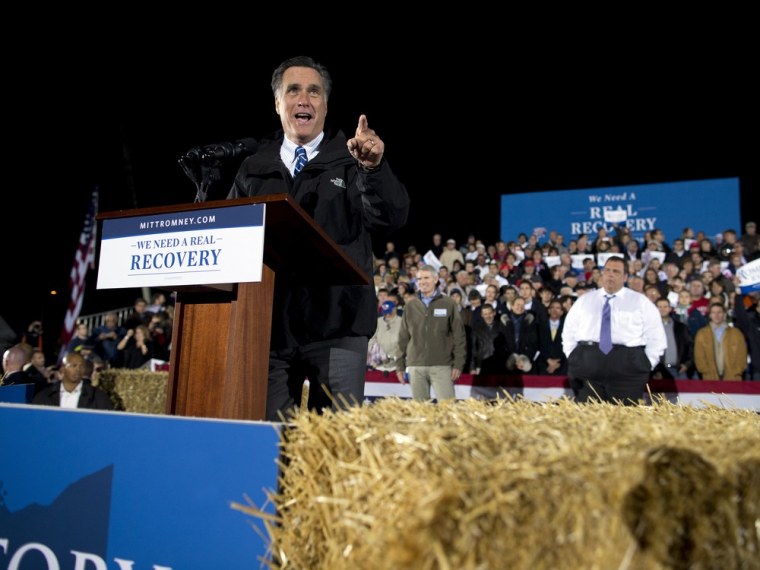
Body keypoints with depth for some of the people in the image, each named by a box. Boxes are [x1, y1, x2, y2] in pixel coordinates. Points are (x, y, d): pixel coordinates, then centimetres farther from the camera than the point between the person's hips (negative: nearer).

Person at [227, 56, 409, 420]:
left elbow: (392, 218, -9)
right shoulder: (254, 169, 14)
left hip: (336, 326, -2)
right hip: (269, 325, 3)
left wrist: (374, 168, -27)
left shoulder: (351, 162, 5)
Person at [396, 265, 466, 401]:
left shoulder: (448, 304, 3)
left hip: (442, 366, -2)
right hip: (416, 366, 3)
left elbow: (459, 336, 2)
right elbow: (403, 338, 11)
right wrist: (400, 365, 8)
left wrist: (458, 364, -4)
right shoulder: (411, 306, 9)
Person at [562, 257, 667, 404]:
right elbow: (569, 333, 18)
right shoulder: (584, 300, 16)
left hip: (627, 367, -1)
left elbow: (656, 337, 8)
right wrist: (574, 359, 6)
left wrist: (646, 365, -1)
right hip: (588, 366, 2)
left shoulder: (641, 302, 10)